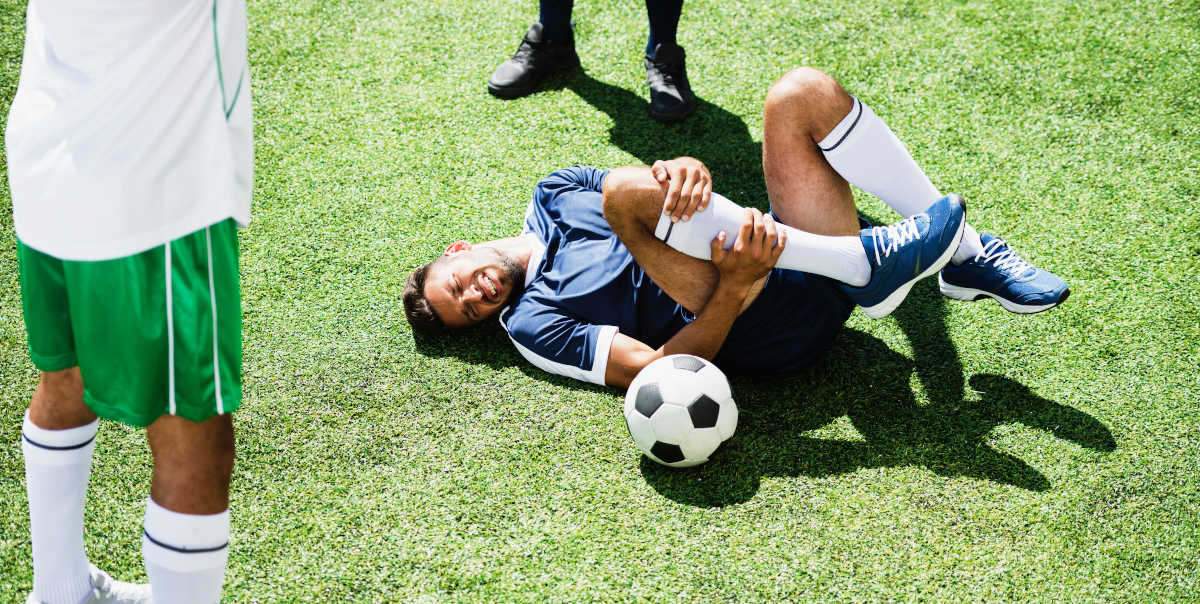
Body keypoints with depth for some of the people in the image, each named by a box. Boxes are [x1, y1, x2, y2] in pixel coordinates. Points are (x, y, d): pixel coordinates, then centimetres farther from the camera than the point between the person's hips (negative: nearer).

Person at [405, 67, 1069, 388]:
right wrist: (735, 285, -27)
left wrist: (685, 172, -16)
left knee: (802, 93, -14)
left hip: (803, 265, 6)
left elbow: (676, 179, 11)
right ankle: (867, 263, -28)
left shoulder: (554, 192, 20)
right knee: (627, 191, -28)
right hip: (780, 333, -6)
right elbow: (660, 370, -12)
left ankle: (966, 255, -11)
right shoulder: (531, 322, 1)